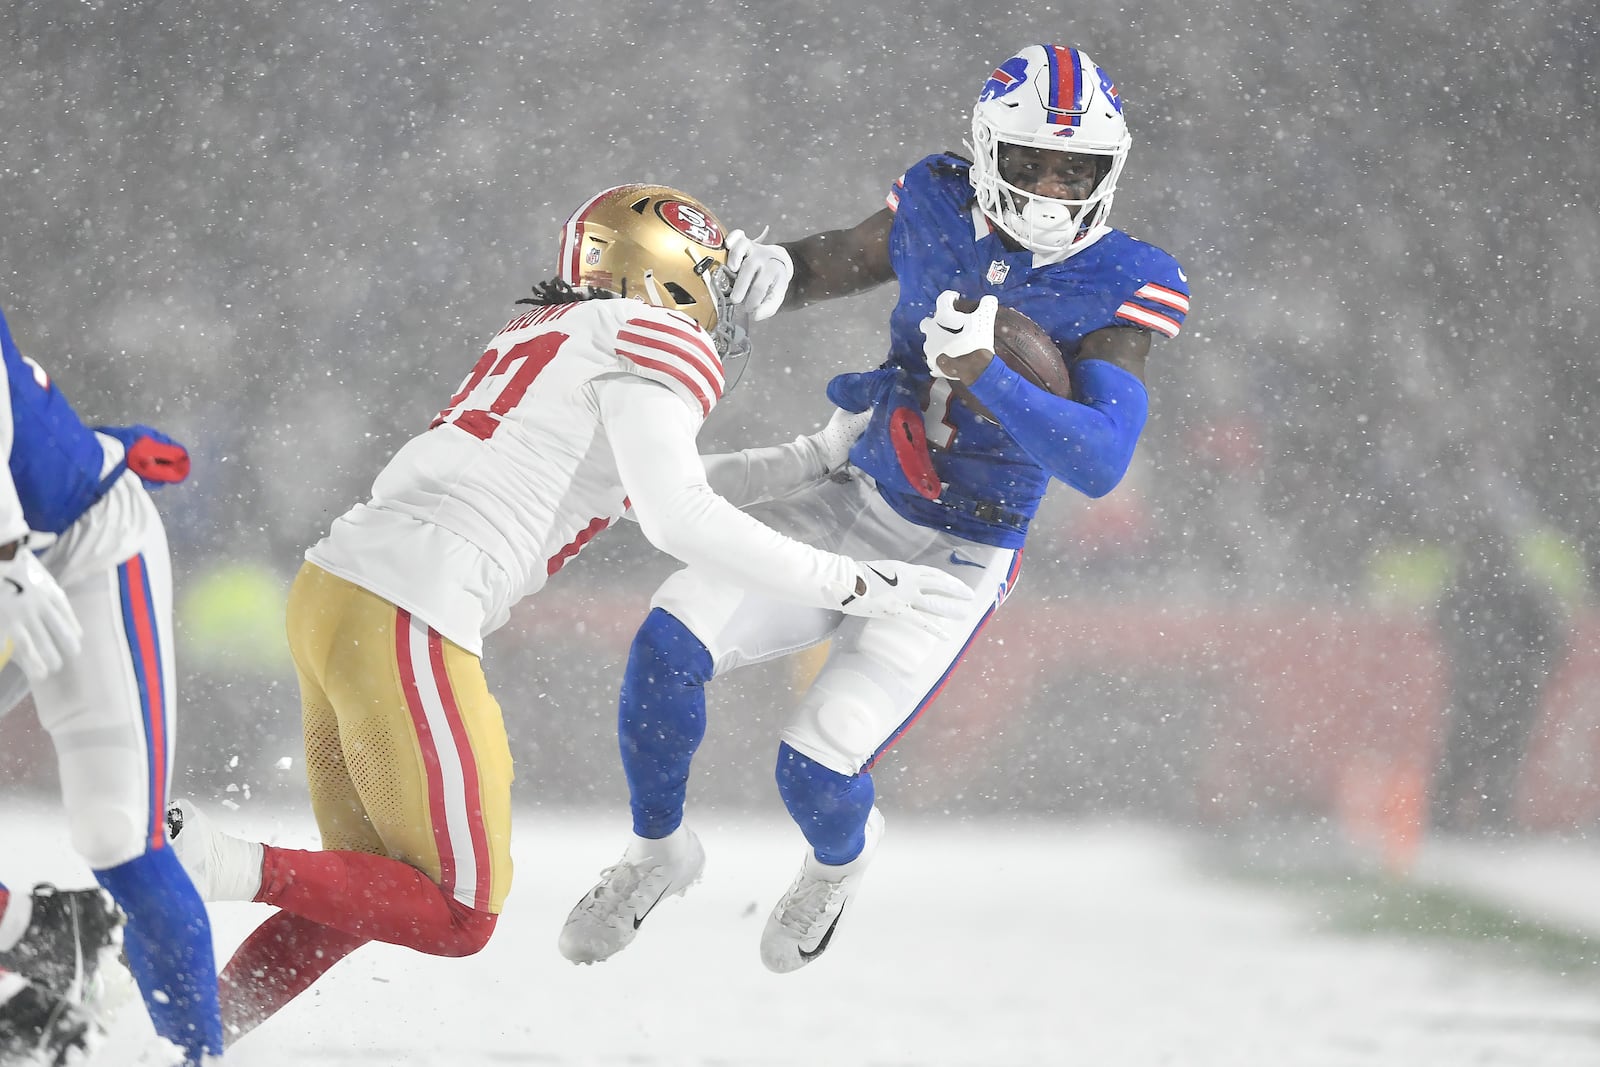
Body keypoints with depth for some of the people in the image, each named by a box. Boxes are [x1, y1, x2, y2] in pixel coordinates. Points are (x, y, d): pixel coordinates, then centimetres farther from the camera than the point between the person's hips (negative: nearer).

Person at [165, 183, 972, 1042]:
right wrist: (850, 587, -6)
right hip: (406, 620, -9)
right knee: (458, 918, -3)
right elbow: (677, 520, -12)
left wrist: (814, 456, 39)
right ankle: (217, 865, -14)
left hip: (331, 588, 9)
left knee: (369, 897, 18)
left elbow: (650, 488, 39)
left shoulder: (551, 332, 26)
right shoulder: (659, 338, 0)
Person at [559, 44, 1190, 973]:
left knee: (817, 772, -15)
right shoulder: (940, 208, -3)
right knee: (670, 643, -16)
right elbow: (838, 261, 16)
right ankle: (660, 852, 10)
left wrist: (985, 378, -38)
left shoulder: (1124, 284, -15)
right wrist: (765, 271, -9)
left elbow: (1101, 462, -24)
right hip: (857, 508, 4)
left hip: (959, 562, -4)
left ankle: (842, 857, 24)